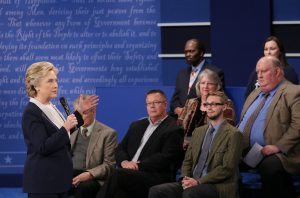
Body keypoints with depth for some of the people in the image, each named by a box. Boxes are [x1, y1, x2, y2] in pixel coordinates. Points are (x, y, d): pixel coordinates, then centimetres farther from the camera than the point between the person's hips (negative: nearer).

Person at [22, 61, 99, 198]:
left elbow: (62, 135, 22)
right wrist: (65, 128, -26)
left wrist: (79, 112, 19)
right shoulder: (31, 112, -16)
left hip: (58, 177, 9)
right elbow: (42, 147, -22)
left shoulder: (50, 107, 10)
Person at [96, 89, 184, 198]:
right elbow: (120, 148, 21)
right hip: (130, 173, 5)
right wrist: (124, 162, -3)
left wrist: (139, 165, -14)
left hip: (154, 176, -5)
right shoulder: (137, 125, 25)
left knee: (117, 174, -32)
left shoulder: (174, 129, 3)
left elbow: (166, 158, -9)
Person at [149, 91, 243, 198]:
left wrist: (198, 181, -17)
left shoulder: (233, 134, -3)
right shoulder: (198, 131, 20)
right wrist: (186, 178, -4)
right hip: (193, 182, 7)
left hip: (218, 186, -7)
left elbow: (227, 169, -11)